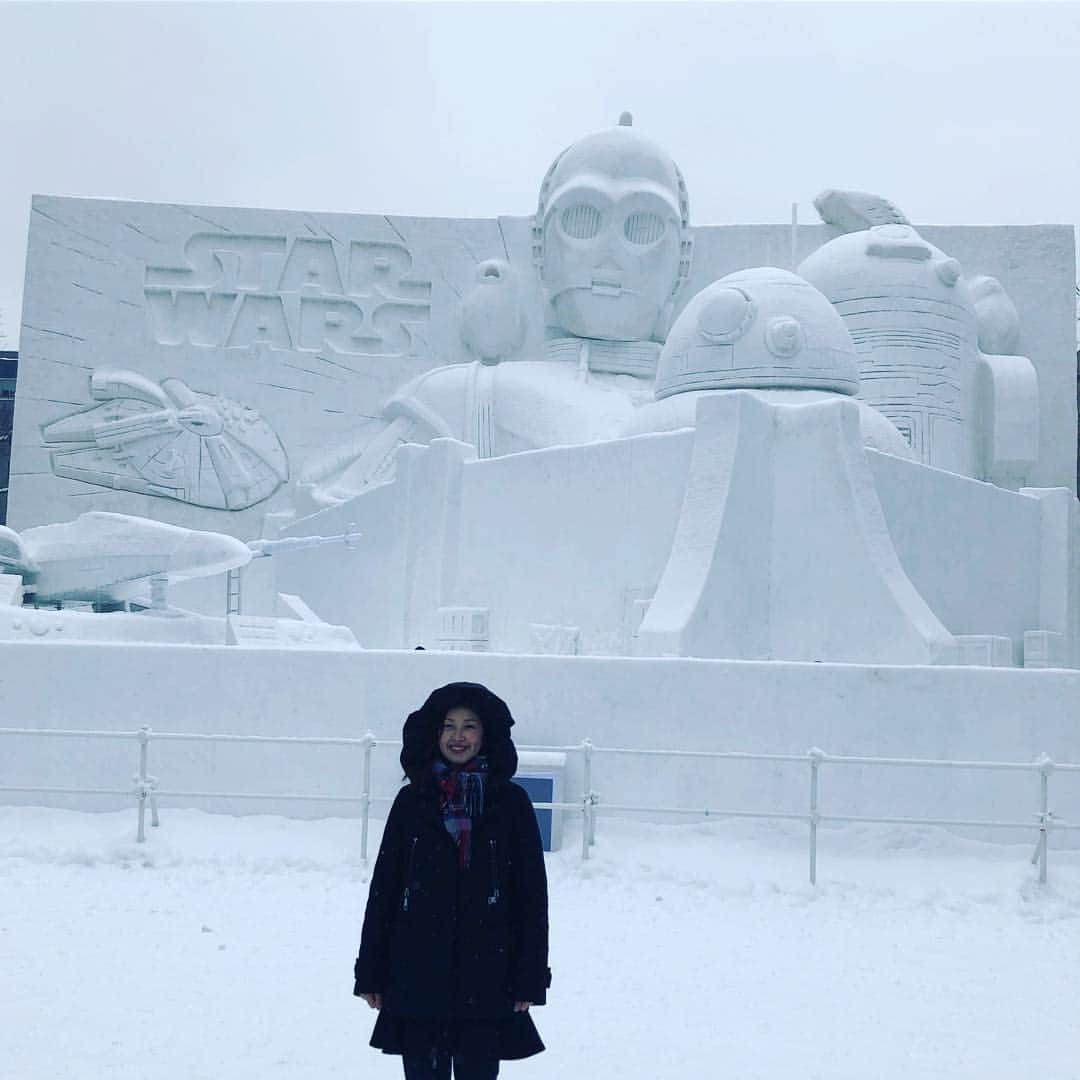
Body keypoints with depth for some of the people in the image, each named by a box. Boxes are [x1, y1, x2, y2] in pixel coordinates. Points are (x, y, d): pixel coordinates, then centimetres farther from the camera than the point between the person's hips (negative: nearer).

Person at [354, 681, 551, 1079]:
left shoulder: (510, 802, 0)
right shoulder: (412, 801, 3)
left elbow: (532, 894, 0)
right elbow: (384, 888, 5)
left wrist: (530, 978, -3)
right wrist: (371, 972, 3)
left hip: (486, 978, -1)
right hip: (417, 974, 1)